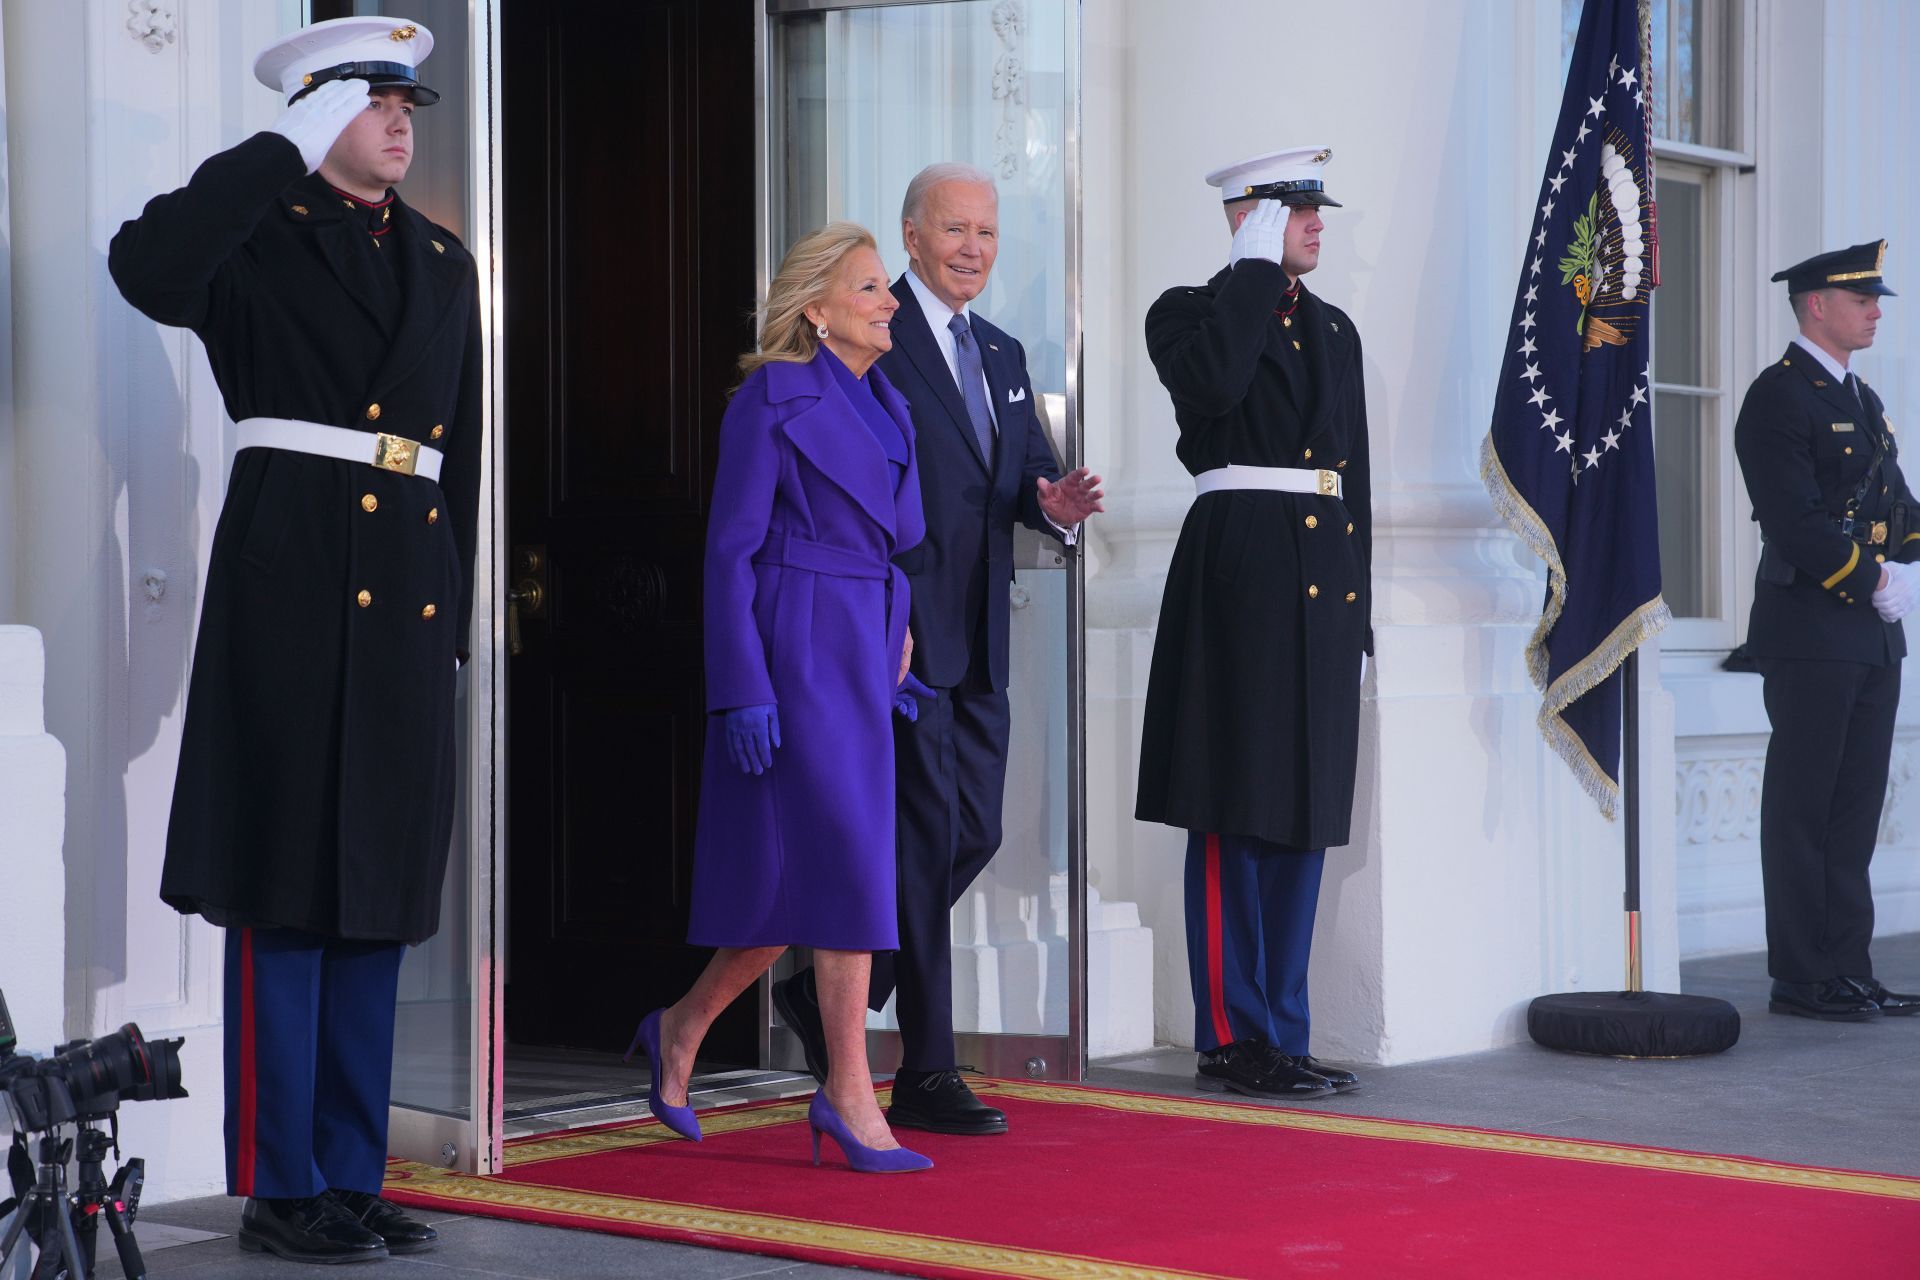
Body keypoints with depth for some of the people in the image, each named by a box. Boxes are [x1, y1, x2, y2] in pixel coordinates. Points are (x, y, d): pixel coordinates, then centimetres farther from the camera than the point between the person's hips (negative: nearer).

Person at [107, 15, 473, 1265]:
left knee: (379, 895, 8)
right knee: (287, 891, -4)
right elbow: (147, 266, -22)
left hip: (407, 593, 6)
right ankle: (281, 1186, 2)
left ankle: (353, 1176, 15)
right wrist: (287, 149, -14)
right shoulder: (263, 235, 1)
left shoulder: (445, 262, 18)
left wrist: (454, 610, 13)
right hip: (291, 580, -6)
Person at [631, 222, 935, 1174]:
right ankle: (848, 1089, -2)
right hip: (795, 651, -8)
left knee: (809, 881, 8)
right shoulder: (772, 399, -8)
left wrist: (897, 647, 14)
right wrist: (744, 690, -16)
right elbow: (731, 550, -10)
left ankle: (682, 1027, 25)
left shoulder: (885, 406, 15)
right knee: (844, 862, -9)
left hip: (864, 656, 8)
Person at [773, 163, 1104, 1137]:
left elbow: (1027, 470, 18)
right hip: (900, 633, -8)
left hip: (977, 640, 8)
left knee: (973, 834, 9)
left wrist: (1054, 502, -7)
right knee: (925, 838, -6)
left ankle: (826, 997, 25)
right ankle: (926, 1076, 1)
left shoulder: (1002, 354, 19)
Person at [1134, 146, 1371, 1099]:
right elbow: (1213, 382, -23)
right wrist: (1255, 269, -12)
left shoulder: (1335, 329, 19)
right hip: (1241, 568, -7)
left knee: (1304, 811, 8)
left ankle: (1281, 1035, 14)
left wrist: (1359, 597, 15)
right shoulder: (1190, 313, 1)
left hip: (1326, 579, 7)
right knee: (1235, 812, -5)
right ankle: (1230, 1036, -1)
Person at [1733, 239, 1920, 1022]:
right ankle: (1800, 980, 1)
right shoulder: (1778, 398, -9)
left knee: (1855, 809, 10)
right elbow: (1796, 522, -18)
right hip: (1810, 635, -9)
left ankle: (1848, 971, 15)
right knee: (1802, 812, -3)